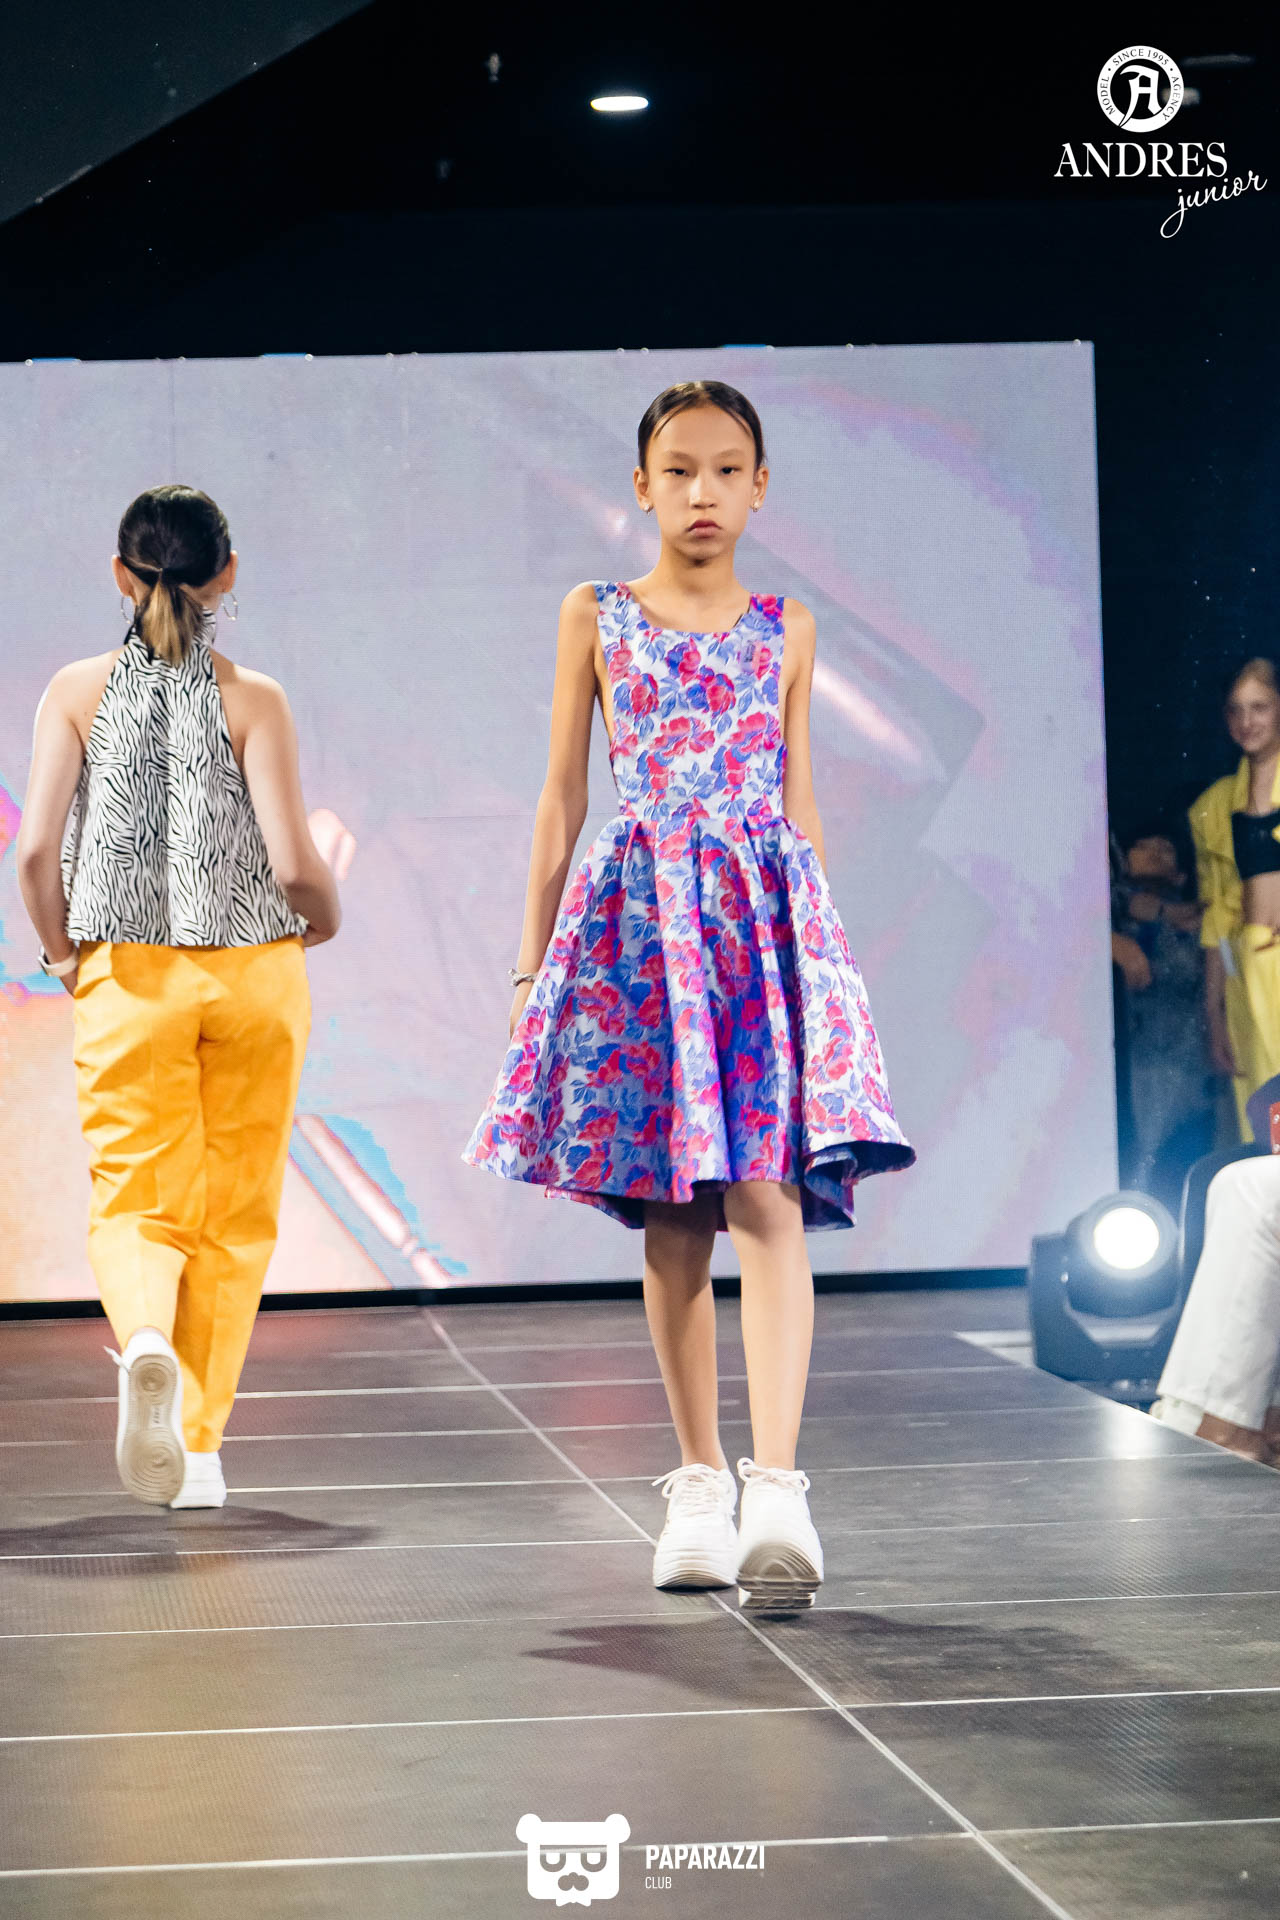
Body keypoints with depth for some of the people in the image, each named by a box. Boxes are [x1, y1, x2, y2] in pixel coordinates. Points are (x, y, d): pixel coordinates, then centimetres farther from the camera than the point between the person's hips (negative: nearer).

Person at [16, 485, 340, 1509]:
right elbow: (294, 866, -12)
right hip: (254, 974, 0)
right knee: (234, 1213, 12)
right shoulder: (253, 700, -6)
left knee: (135, 1203, 6)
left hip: (129, 975, 0)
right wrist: (325, 918, 10)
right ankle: (200, 1444, 15)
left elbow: (37, 853, -9)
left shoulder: (79, 691, -2)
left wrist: (64, 954, 8)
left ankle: (147, 1342, -27)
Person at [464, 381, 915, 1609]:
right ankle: (700, 1482, 14)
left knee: (767, 1197, -14)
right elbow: (564, 794, 10)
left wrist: (809, 939, 13)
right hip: (636, 912, 0)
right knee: (672, 1220, 3)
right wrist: (533, 955, 8)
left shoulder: (785, 630, 12)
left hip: (764, 910, 0)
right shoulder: (596, 618, 9)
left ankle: (776, 1485, -23)